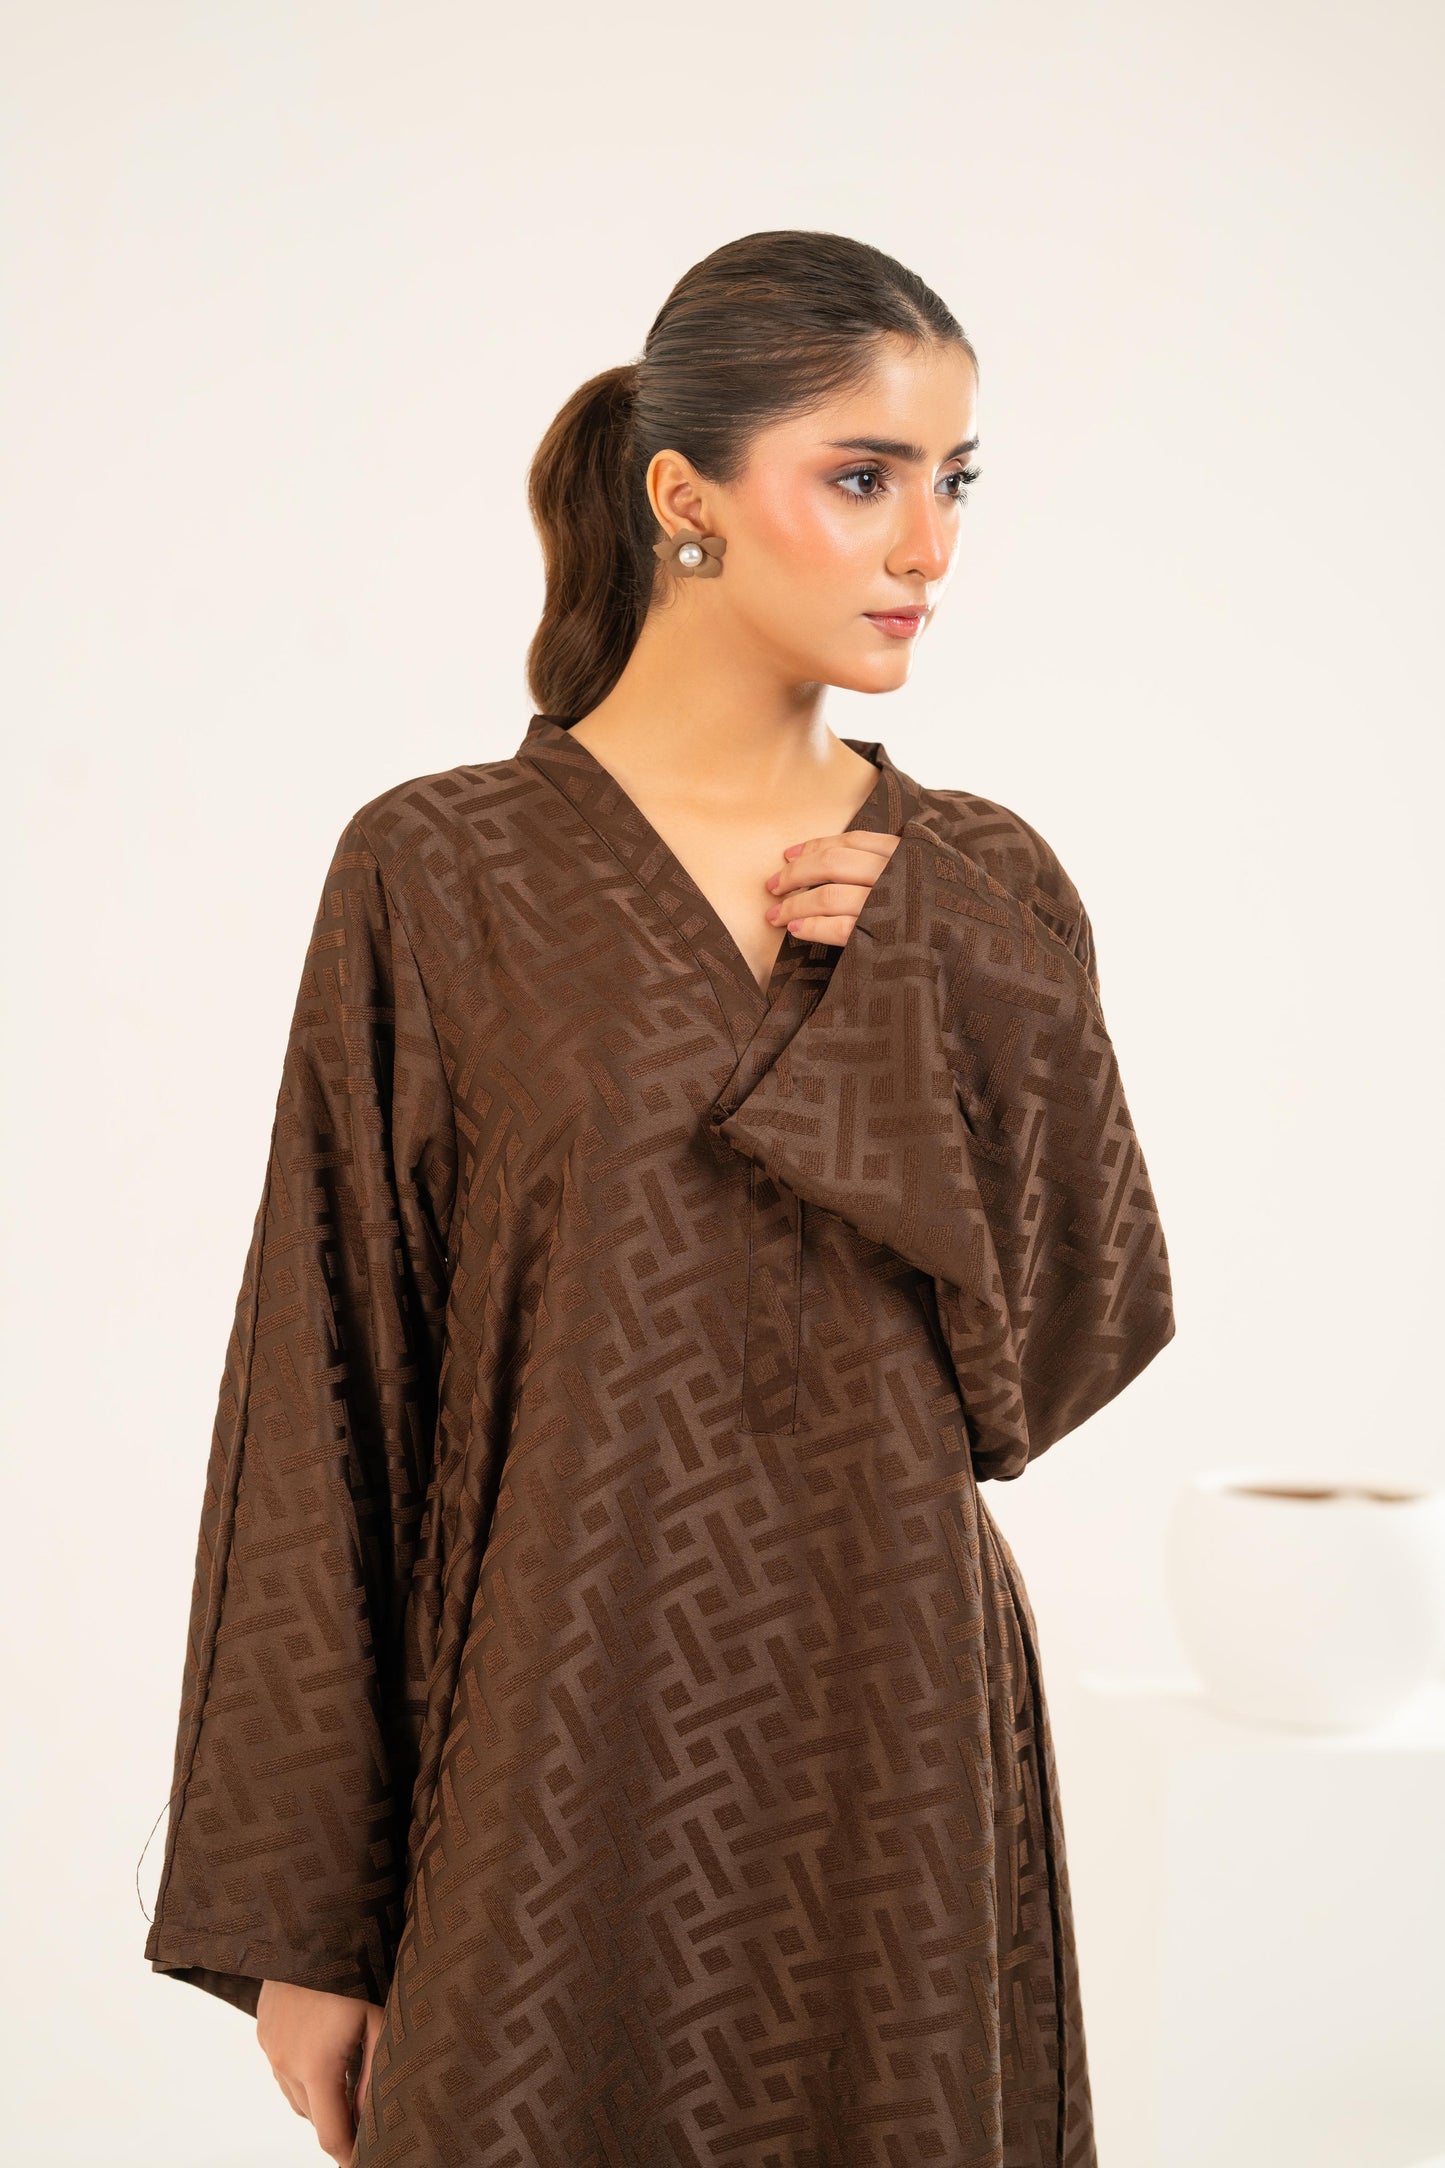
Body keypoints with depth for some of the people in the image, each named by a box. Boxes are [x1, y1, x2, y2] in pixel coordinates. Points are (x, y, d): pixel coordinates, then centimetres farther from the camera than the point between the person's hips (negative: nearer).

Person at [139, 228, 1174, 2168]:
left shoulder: (985, 896, 5)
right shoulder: (445, 873, -5)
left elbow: (1083, 1332, 0)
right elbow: (324, 1403, -5)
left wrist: (910, 986, -9)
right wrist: (301, 1922, -6)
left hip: (900, 1756, 3)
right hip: (571, 1768, -3)